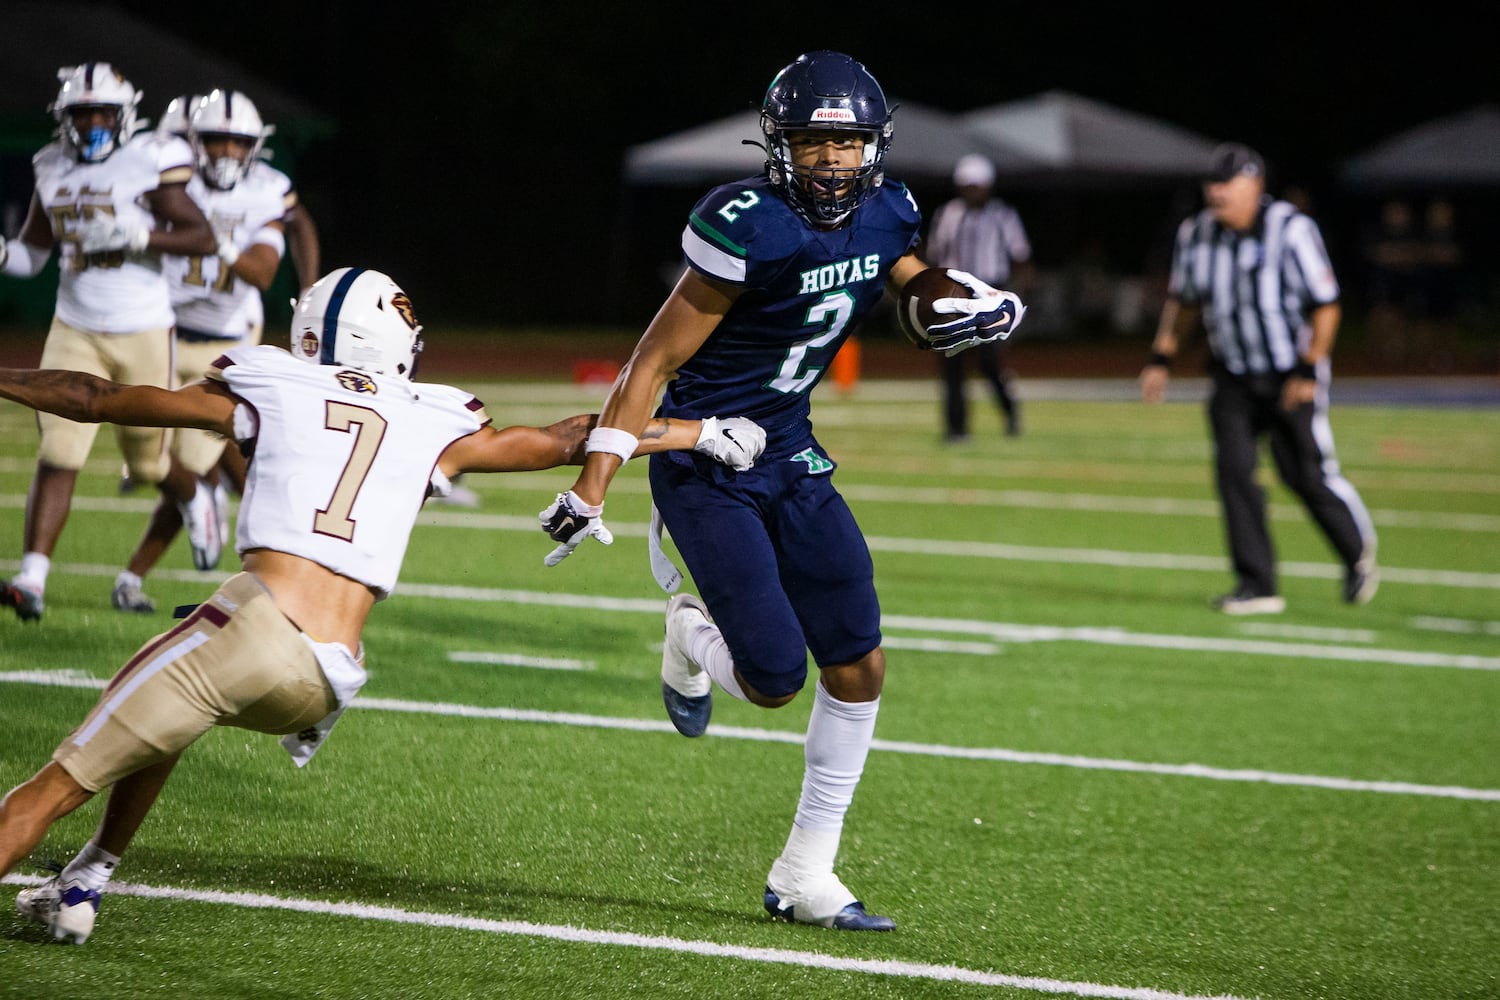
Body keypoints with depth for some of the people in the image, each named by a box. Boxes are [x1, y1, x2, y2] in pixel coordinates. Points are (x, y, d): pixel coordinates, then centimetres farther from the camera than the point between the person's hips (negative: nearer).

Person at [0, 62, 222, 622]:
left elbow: (204, 238, -13)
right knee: (57, 455, -11)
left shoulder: (148, 166, -11)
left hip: (142, 334, -3)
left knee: (148, 462, 11)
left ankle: (196, 500, 47)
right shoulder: (54, 172, 5)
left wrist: (136, 236, -25)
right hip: (75, 333, 3)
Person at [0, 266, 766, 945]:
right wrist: (705, 432, 40)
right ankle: (82, 887, 25)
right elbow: (567, 442, 29)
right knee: (156, 718, 31)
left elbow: (98, 400, 21)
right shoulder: (431, 426, 18)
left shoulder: (269, 388, 13)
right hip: (324, 683, 4)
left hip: (256, 624, -4)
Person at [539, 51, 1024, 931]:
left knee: (858, 666, 2)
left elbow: (932, 294, 16)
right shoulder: (752, 231, -22)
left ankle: (806, 877, 14)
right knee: (775, 679, -13)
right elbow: (655, 362, -19)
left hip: (791, 459, 7)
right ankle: (691, 630, 24)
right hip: (707, 468, -7)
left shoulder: (884, 218, -2)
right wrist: (591, 490, -22)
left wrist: (986, 308, -10)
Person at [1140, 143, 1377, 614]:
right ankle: (1257, 585, -3)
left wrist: (1308, 371, -18)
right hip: (1234, 376, 5)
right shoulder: (1196, 234, -1)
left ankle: (1358, 549, 23)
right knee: (1234, 469, -8)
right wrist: (1161, 357, 7)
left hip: (1291, 376, -5)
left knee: (1308, 475, -5)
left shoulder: (1291, 231, -17)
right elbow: (1184, 300, 15)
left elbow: (1326, 305, -13)